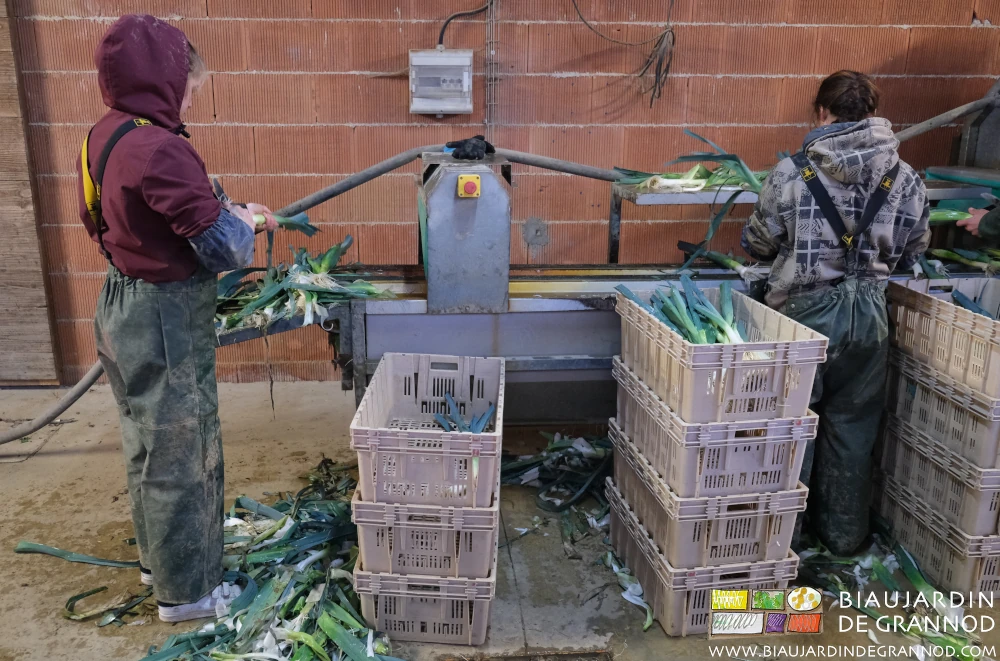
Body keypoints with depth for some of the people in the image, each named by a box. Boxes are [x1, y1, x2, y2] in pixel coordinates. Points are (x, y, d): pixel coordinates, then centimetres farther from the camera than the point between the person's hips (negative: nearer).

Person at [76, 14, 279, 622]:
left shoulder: (105, 137, 4)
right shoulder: (160, 149, -25)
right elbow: (224, 250, -23)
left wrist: (225, 213, 9)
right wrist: (247, 222, -3)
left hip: (125, 310, 10)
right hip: (167, 323, -9)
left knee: (150, 446, 23)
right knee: (182, 453, 6)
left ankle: (160, 557, 43)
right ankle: (187, 590, 24)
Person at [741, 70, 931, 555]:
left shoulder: (792, 173, -10)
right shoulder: (906, 179, 0)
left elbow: (756, 244, -1)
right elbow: (912, 252, 10)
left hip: (805, 311, -3)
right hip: (869, 314, 3)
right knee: (852, 424, 17)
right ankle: (844, 532, 29)